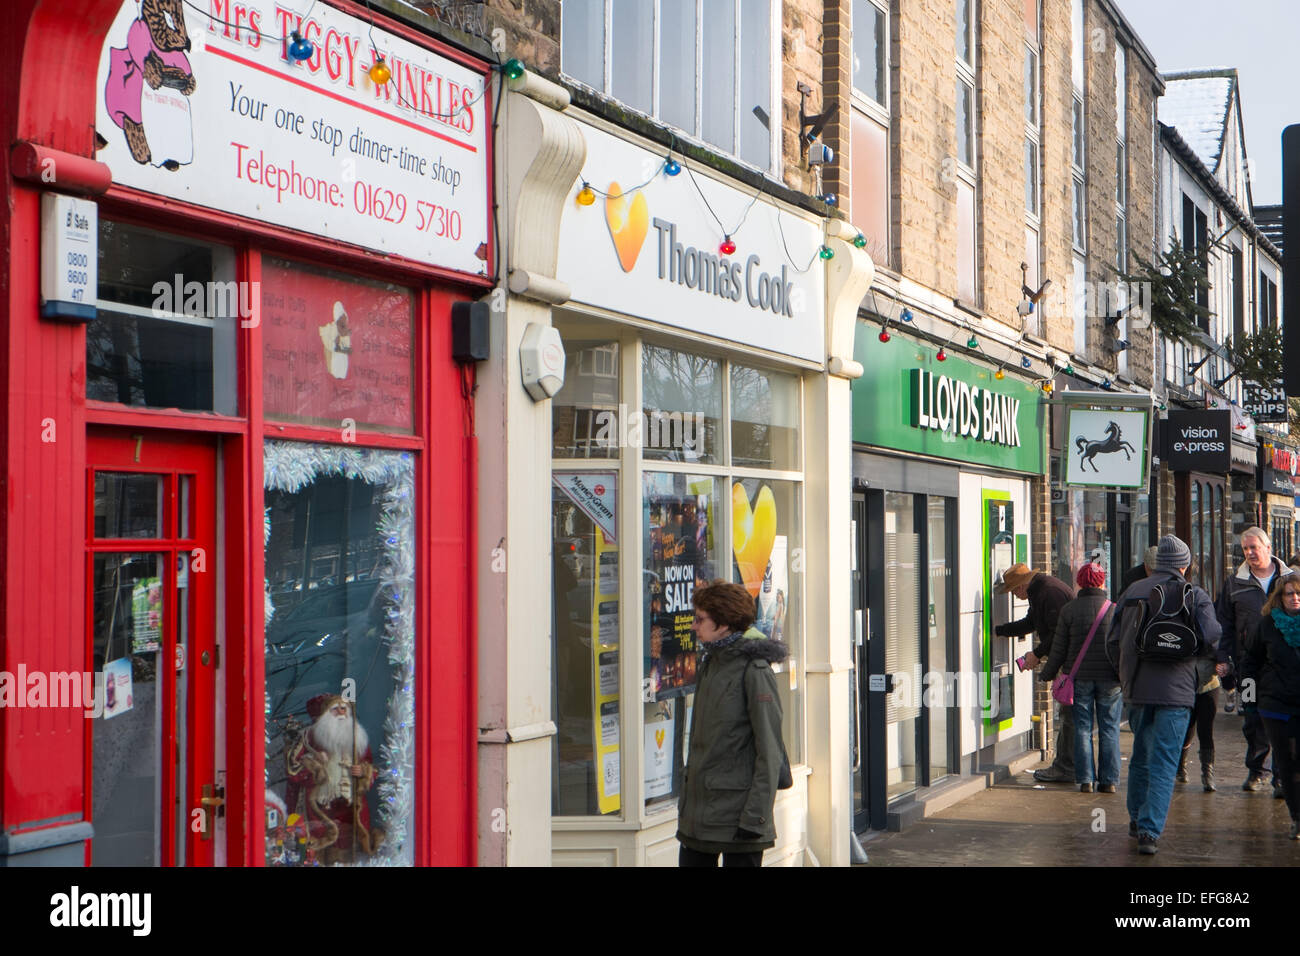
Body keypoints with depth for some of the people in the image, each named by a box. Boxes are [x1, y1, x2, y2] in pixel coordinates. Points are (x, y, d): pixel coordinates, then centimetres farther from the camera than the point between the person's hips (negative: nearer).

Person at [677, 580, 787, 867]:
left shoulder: (753, 670, -13)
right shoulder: (710, 663, 12)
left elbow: (770, 751, -14)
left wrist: (755, 816, -17)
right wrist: (686, 798, 17)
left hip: (736, 816, -8)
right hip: (697, 812, 8)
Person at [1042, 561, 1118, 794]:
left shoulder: (1069, 610, -3)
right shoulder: (1115, 609, -2)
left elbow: (1059, 648, -1)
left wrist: (1047, 673, 11)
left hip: (1080, 678, 0)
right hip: (1109, 678, 0)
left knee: (1083, 729, 6)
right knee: (1109, 729, 6)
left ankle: (1085, 779, 4)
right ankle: (1109, 780, 5)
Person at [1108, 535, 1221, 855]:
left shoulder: (1132, 592, 7)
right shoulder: (1194, 595, -4)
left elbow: (1113, 642, 9)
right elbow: (1211, 639, -13)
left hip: (1136, 688, 4)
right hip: (1175, 690, -4)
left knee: (1141, 754, 21)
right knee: (1164, 762, -3)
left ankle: (1137, 819, 31)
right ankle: (1150, 830, -11)